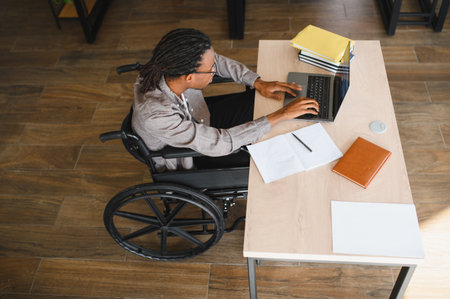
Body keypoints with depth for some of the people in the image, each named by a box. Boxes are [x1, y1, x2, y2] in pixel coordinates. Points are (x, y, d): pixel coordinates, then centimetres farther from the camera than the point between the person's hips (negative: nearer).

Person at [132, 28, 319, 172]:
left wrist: (258, 83, -14)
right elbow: (220, 143, -40)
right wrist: (282, 114, -36)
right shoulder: (156, 117, -44)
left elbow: (219, 61, -5)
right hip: (187, 162, -6)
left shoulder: (170, 66, -26)